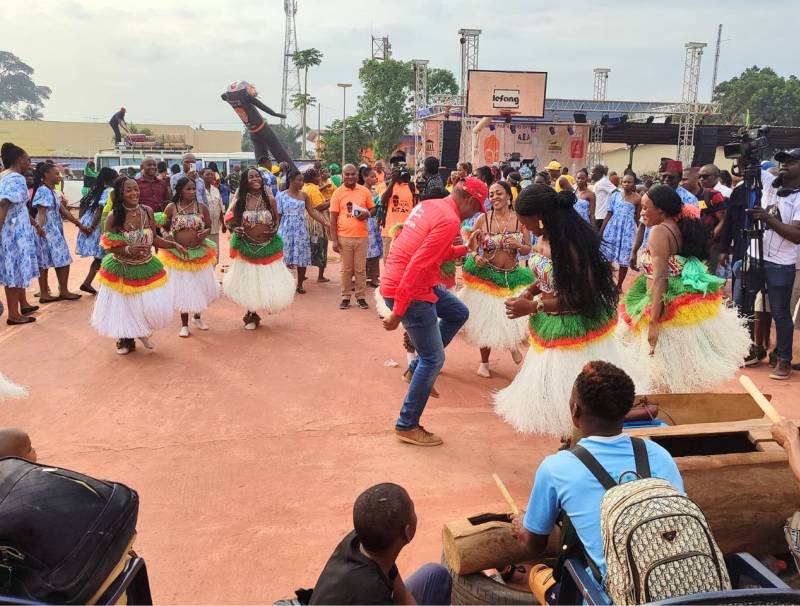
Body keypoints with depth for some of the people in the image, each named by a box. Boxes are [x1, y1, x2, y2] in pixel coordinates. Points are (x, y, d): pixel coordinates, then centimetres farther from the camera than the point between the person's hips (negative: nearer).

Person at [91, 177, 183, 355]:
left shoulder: (147, 211, -4)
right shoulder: (114, 217, -14)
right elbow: (109, 246, -12)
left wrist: (175, 245, -5)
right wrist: (128, 250, -28)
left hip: (147, 267, 3)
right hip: (122, 270, -3)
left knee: (154, 305, -2)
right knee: (125, 307, 8)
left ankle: (143, 332, 30)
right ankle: (126, 340, 35)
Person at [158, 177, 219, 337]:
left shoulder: (202, 207, -1)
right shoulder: (171, 207, -5)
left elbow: (209, 227, 5)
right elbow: (164, 227, 6)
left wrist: (205, 233, -16)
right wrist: (168, 237, -10)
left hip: (199, 253, 2)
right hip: (178, 254, -2)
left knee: (200, 285, 12)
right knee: (182, 288, 5)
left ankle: (197, 316, 38)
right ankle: (184, 324, 20)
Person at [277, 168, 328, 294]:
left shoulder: (303, 195, 6)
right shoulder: (282, 195, -2)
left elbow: (312, 211, 4)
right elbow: (277, 215, 0)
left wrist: (324, 222, -7)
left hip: (301, 230, 3)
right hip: (286, 230, -3)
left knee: (302, 258, 3)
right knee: (285, 257, -1)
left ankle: (300, 284, 16)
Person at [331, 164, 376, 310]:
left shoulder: (365, 191, 4)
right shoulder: (338, 193, 0)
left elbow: (373, 209, 15)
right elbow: (333, 217, 0)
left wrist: (367, 214, -10)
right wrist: (334, 240, -5)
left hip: (362, 236, 1)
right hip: (344, 237, -1)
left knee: (361, 269, 6)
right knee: (346, 269, 7)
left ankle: (360, 297, 16)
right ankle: (345, 297, 16)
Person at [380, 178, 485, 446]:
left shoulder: (429, 205, 9)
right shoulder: (450, 221, -20)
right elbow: (417, 266, -26)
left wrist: (466, 248, 19)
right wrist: (398, 312, -24)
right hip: (409, 288, -10)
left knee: (459, 313, 24)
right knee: (434, 360, 1)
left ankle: (417, 368, 25)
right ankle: (406, 426, 13)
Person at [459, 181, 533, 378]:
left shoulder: (520, 219, -3)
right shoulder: (483, 219, -6)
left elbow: (528, 250, 1)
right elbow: (472, 247, 0)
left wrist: (518, 245, -20)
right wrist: (475, 256, -21)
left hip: (512, 276, 1)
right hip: (487, 275, 0)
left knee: (516, 313, -11)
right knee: (485, 318, 8)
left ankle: (513, 343, 28)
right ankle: (484, 362, 31)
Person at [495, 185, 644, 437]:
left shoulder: (569, 245, -27)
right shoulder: (544, 237, -3)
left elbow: (579, 297, -24)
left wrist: (532, 307, -24)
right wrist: (528, 292, -5)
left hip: (572, 325, -9)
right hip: (549, 324, 9)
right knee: (552, 384, 19)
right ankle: (571, 435, 35)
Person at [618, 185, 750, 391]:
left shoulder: (659, 231, -15)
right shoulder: (680, 229, 10)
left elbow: (659, 279, -23)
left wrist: (653, 321, -26)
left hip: (670, 310, -9)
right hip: (692, 306, 9)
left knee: (669, 376, 2)